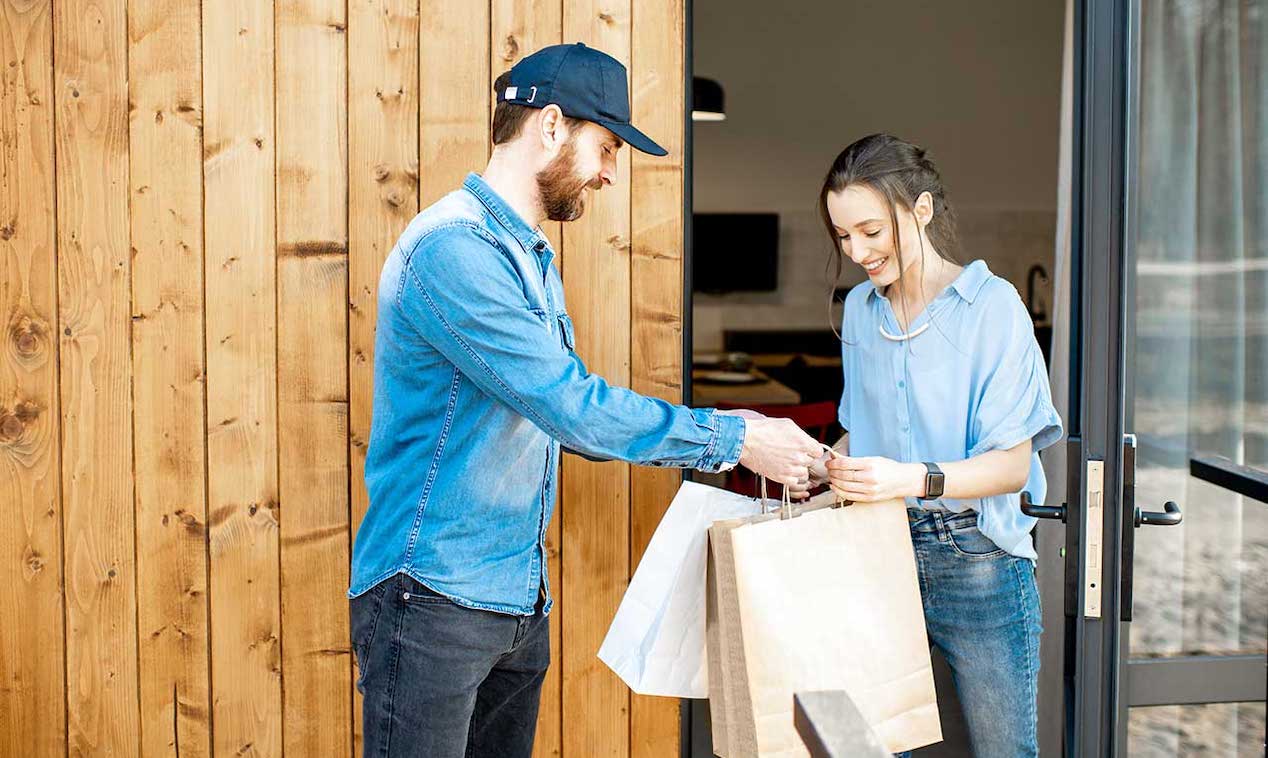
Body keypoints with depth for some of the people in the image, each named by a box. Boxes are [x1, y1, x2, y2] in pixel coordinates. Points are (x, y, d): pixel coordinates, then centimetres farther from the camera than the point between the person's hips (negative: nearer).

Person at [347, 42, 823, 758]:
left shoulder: (532, 257, 15)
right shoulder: (453, 247, -18)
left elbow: (562, 408, 19)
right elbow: (571, 405, -23)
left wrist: (717, 438, 9)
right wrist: (733, 439, -15)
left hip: (521, 600, 9)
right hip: (437, 597, -9)